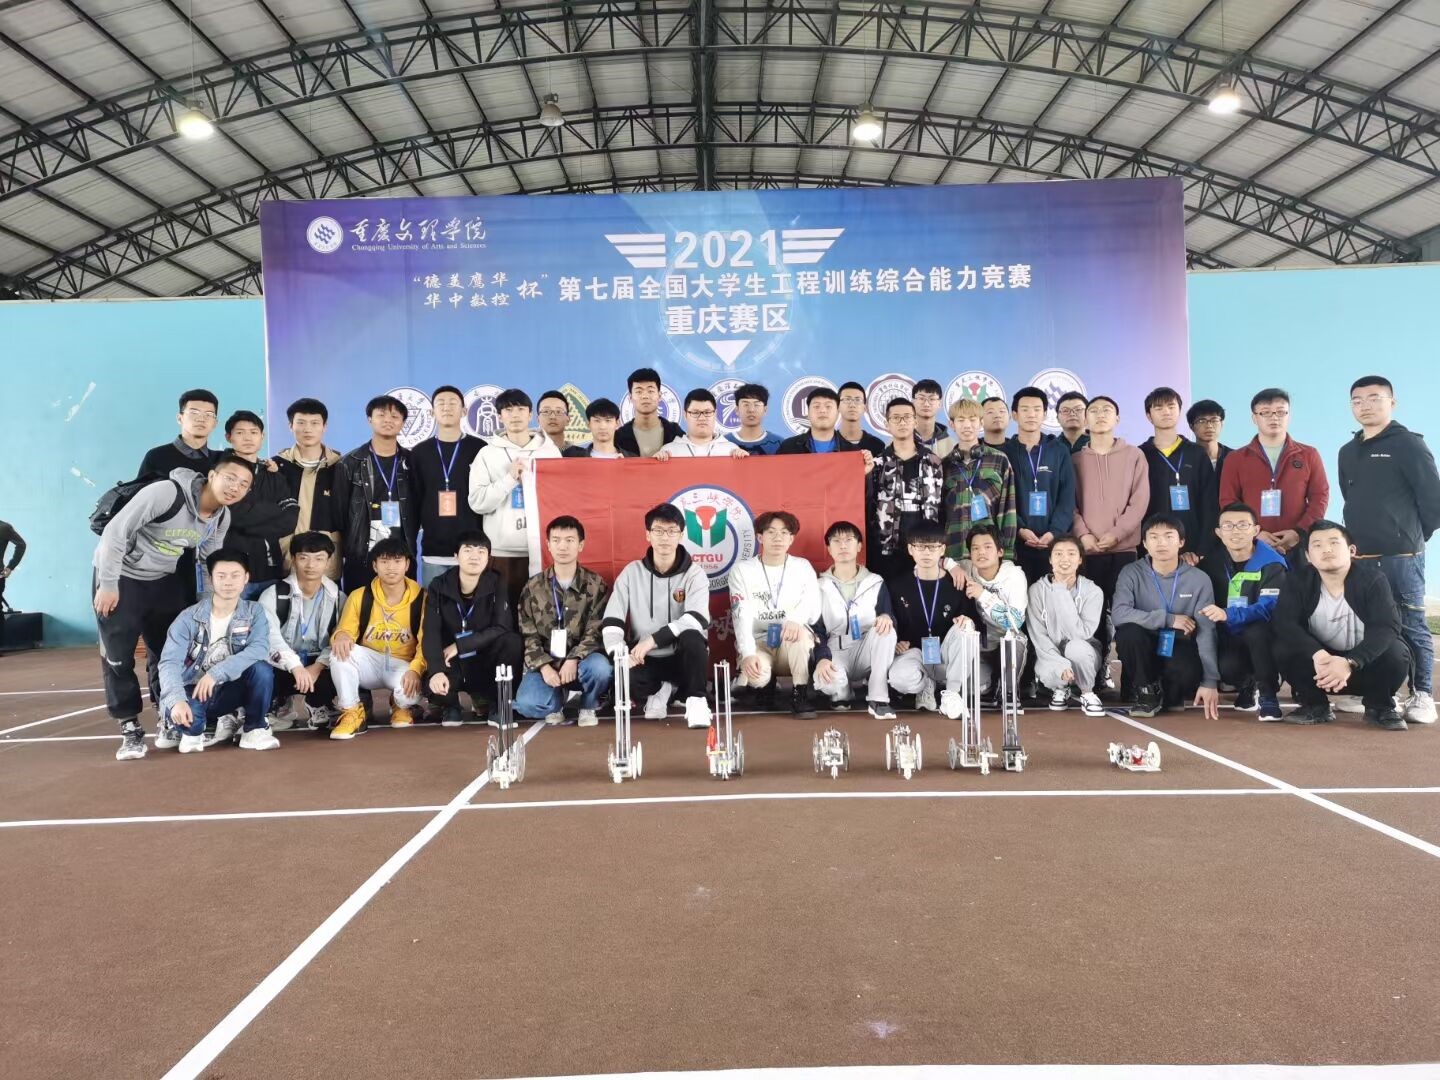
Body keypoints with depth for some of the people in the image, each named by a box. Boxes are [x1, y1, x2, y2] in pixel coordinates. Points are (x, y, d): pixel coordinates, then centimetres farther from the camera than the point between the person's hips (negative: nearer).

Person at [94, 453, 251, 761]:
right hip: (121, 575, -6)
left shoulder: (222, 518, -7)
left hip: (164, 580, 6)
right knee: (118, 654, -3)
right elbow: (116, 532, -25)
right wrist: (107, 584, -21)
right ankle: (130, 727, 9)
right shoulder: (166, 493, -29)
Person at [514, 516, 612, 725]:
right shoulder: (534, 587, 4)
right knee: (526, 704, -28)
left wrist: (573, 660, -22)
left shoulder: (595, 584, 1)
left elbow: (596, 631, -6)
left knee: (599, 666, -36)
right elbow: (527, 635, 1)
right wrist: (544, 666, -16)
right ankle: (558, 701, 10)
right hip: (545, 664, 1)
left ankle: (588, 706, -1)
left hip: (581, 661, -1)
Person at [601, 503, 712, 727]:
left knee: (692, 636, -35)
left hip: (683, 658, -2)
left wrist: (653, 639, -29)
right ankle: (660, 690, 5)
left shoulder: (694, 575, -5)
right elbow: (611, 622, -2)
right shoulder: (631, 572, 2)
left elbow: (697, 619, -22)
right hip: (645, 659, 2)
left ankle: (695, 699, -13)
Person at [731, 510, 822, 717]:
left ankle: (800, 694, -22)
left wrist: (796, 620, -36)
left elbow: (814, 607, -11)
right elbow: (742, 617, -13)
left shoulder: (803, 567, 4)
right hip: (757, 643, -1)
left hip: (795, 646, 1)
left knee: (797, 628, -35)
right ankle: (764, 684, 4)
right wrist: (748, 654, -31)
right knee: (757, 676, -34)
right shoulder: (742, 570, -1)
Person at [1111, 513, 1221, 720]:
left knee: (1189, 673, -35)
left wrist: (1210, 681, -21)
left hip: (1180, 649, 0)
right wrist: (1168, 619, -25)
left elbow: (1206, 632, -13)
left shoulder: (1199, 579, -7)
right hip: (1144, 652, 1)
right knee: (1129, 631, -33)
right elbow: (1119, 614, -24)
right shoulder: (1132, 573, -8)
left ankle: (1160, 694, 2)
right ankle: (1146, 690, -6)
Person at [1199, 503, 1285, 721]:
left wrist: (1227, 615, -40)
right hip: (1229, 639, 3)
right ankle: (1247, 685, 10)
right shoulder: (1212, 562, 4)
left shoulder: (1272, 564, -11)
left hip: (1261, 638, -3)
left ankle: (1267, 694, -15)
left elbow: (1270, 607, -26)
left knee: (1258, 631, -38)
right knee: (1225, 667, -31)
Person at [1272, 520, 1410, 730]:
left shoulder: (1373, 579, -17)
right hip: (1321, 663, 1)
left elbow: (1386, 627, -28)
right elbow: (1284, 622, -23)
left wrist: (1349, 662, -44)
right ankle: (1316, 705, 0)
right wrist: (1317, 654, -42)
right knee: (1284, 648, -26)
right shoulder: (1298, 580, -12)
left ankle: (1379, 707, 0)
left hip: (1366, 664, -1)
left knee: (1395, 653, -31)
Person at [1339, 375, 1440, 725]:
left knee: (1411, 625, -2)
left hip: (1401, 557, -5)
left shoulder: (1409, 444, -3)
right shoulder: (1348, 453, 15)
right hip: (1359, 557, 5)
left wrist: (1412, 537, 1)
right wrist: (1357, 538, 12)